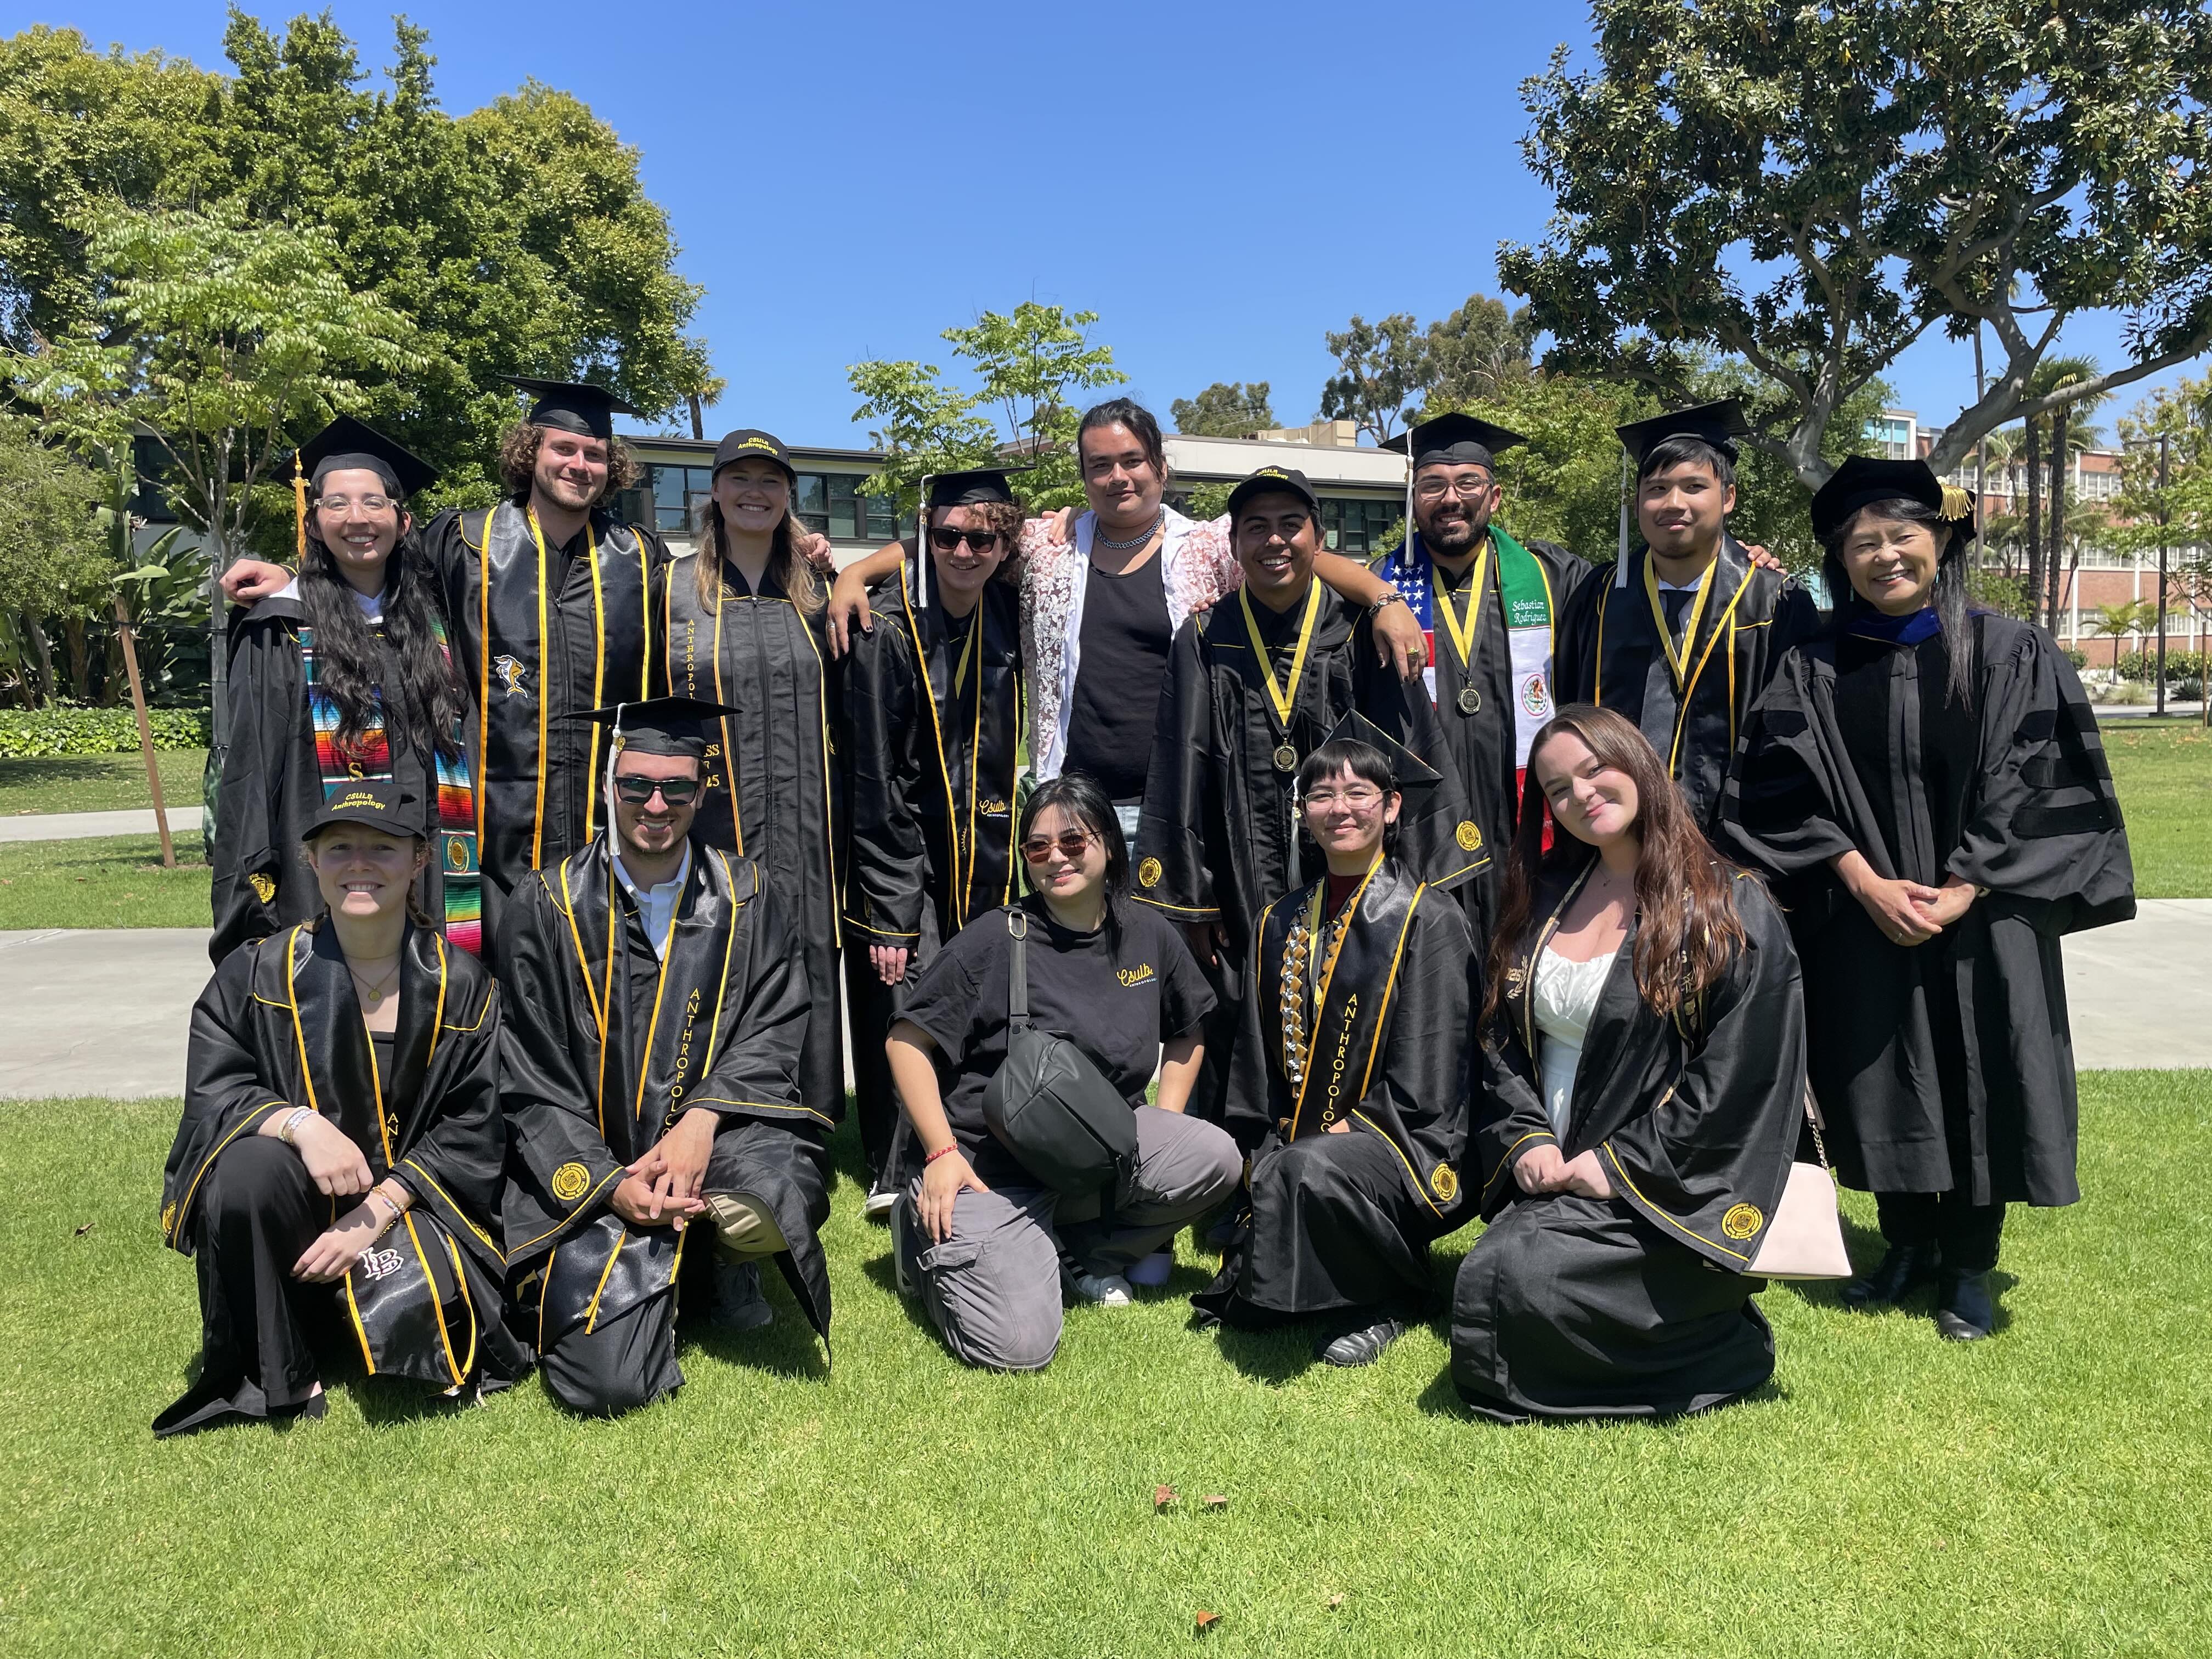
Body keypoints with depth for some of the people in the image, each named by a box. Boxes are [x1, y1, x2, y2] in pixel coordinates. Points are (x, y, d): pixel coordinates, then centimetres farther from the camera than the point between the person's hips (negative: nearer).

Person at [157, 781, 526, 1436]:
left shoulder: (461, 986, -3)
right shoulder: (258, 972, -1)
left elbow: (473, 1126, -5)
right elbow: (211, 1091, -7)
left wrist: (378, 1210, -17)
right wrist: (300, 1123, -28)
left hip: (408, 1203, -1)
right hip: (299, 1206, 1)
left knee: (419, 1315, -27)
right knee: (247, 1166, -32)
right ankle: (270, 1380, -13)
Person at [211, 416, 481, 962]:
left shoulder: (435, 627, 11)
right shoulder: (282, 635, 0)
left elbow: (469, 756, 15)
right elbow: (249, 771, -1)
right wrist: (252, 902, -6)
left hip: (439, 893, 3)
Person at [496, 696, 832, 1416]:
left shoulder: (746, 897, 3)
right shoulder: (548, 906, -2)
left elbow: (775, 1030, -2)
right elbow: (531, 1081, -1)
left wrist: (703, 1117, -20)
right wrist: (608, 1184, -13)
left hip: (716, 1138, 1)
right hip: (590, 1174, -1)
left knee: (774, 1204, -33)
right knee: (608, 1381, -17)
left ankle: (727, 1266, 5)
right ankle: (653, 1274, 18)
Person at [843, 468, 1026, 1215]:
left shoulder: (1007, 618, 2)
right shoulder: (889, 628, -14)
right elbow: (873, 780, -16)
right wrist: (890, 915, -18)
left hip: (979, 854, 5)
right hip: (898, 849, -5)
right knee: (905, 1018, -5)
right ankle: (896, 1178, 12)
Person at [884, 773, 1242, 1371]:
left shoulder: (1150, 936, 2)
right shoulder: (993, 939, -11)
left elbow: (1187, 1030, 19)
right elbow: (908, 1040, -8)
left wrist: (1166, 1121, 6)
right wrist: (941, 1153, -14)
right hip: (992, 1166, -5)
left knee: (1214, 1160, -20)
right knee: (1019, 1346, -19)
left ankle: (1088, 1250, 8)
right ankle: (929, 1235, 13)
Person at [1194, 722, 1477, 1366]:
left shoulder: (1428, 919, -4)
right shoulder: (1280, 925, 12)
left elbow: (1425, 1077, -9)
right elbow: (1257, 1061, 14)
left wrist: (1350, 1130, -16)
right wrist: (1261, 1156, 4)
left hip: (1394, 1140, -5)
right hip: (1297, 1142, 5)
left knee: (1313, 1169, -37)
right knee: (1244, 1307, -13)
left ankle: (1386, 1302, -10)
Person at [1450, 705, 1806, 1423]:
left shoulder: (1733, 911, -5)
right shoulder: (1546, 900, 11)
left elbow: (1738, 1077, -10)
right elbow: (1501, 1038, 12)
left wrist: (1615, 1164, -13)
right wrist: (1525, 1139, -4)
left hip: (1661, 1193, -5)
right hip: (1550, 1177, 6)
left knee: (1511, 1277, -25)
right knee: (1484, 1278, -18)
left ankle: (1730, 1350, 0)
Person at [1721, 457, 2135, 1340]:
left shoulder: (2011, 654, 0)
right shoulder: (1815, 669, 3)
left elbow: (2038, 785, -5)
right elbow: (1785, 789, -3)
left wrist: (1960, 893, -14)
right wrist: (1866, 884, -14)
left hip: (1981, 918, -1)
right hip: (1862, 917, 1)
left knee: (1975, 1082, 4)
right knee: (1883, 1083, 7)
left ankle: (1970, 1266, 20)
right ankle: (1909, 1243, 26)